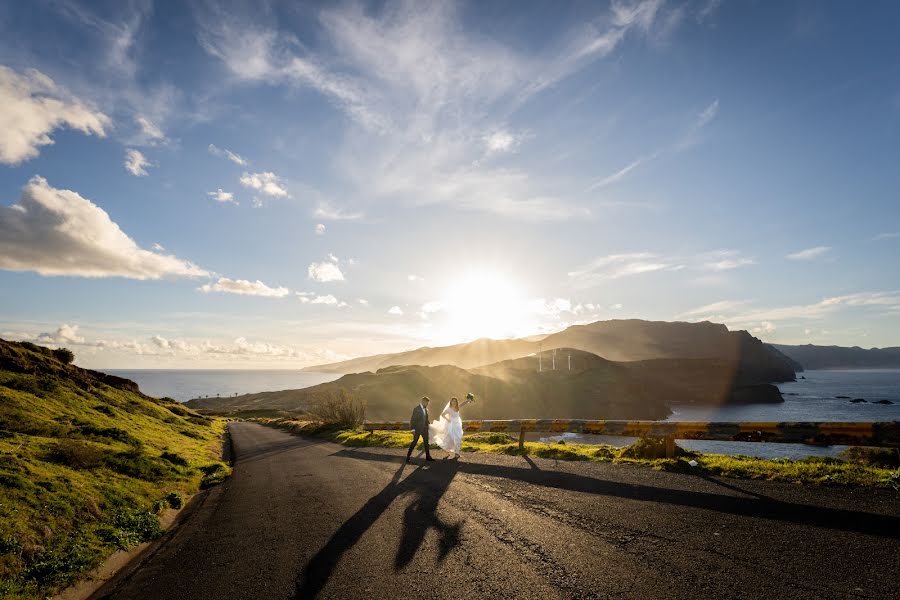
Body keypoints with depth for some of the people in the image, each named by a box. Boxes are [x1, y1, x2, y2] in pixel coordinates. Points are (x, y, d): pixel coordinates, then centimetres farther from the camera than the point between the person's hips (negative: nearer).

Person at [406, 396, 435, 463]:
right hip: (417, 429, -7)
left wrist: (427, 427, 15)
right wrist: (413, 429, -18)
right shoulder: (416, 409, -14)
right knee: (414, 442, -2)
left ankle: (428, 456, 19)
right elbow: (412, 419, -15)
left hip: (424, 429, 7)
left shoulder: (426, 409, 7)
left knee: (426, 442, 10)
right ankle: (408, 456, 8)